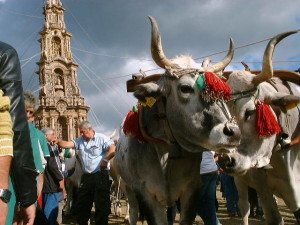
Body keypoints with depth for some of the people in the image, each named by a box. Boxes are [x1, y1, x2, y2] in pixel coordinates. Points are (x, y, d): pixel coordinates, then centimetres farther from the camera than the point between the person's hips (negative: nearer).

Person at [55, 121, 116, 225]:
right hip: (86, 176, 6)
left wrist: (105, 160, -16)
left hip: (100, 175, -6)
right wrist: (58, 142, -17)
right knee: (81, 203, 11)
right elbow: (67, 144, -1)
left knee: (101, 204, -1)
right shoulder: (80, 140, 11)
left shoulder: (101, 138, -6)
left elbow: (113, 149, -17)